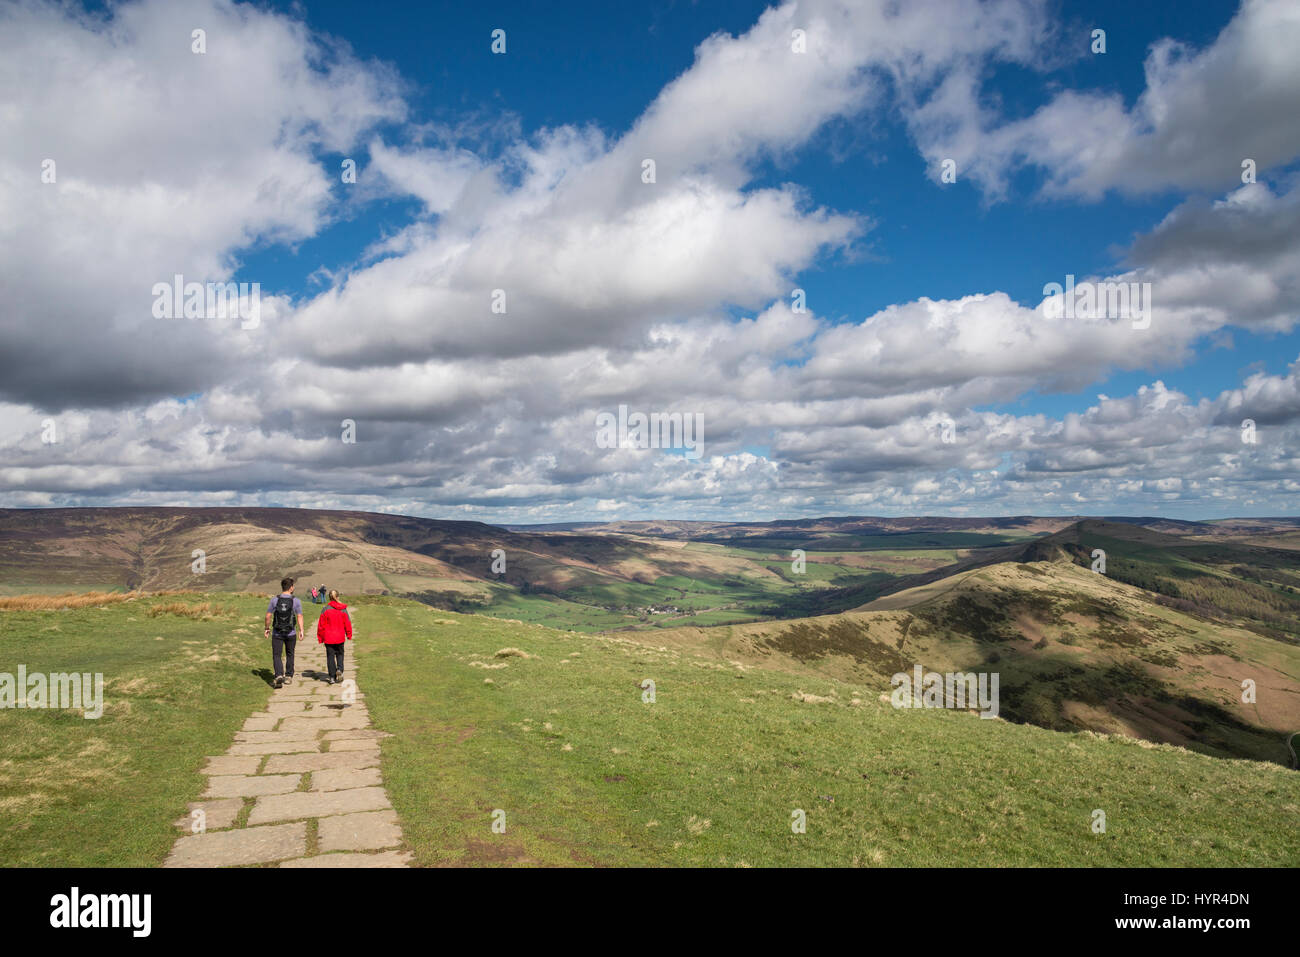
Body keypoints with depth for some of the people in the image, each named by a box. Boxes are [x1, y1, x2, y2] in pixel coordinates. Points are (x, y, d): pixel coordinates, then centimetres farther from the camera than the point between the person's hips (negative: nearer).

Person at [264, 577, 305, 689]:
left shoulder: (274, 600, -4)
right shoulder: (296, 601, -6)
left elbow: (268, 616, -1)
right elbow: (299, 616, -11)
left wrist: (267, 628, 12)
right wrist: (301, 630, -6)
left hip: (277, 633, 0)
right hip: (291, 633, 1)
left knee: (276, 656, 3)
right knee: (289, 655, 18)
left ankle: (279, 675, -17)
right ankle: (288, 676, 25)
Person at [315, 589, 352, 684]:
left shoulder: (325, 609, -7)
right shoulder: (343, 609, -4)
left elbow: (321, 625, -4)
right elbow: (347, 623, 1)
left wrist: (320, 638, 6)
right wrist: (349, 635, 13)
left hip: (328, 638, -1)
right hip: (340, 637, 1)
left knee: (330, 657, 6)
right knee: (340, 654, 18)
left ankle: (332, 677, 5)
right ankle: (339, 669, -6)